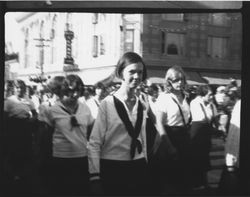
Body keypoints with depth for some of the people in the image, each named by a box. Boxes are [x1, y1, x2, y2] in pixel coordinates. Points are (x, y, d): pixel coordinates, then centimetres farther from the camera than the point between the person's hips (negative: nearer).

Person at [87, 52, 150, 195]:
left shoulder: (142, 106, 5)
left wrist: (144, 166, 16)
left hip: (138, 168, 5)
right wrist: (95, 176, -13)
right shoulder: (108, 103, -9)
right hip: (112, 168, -4)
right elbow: (94, 142, -10)